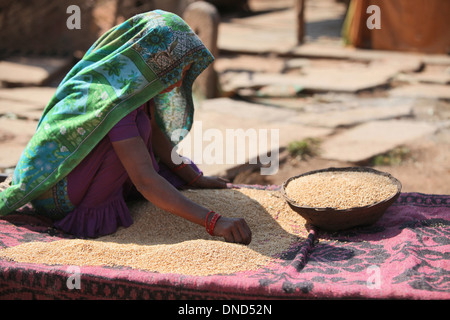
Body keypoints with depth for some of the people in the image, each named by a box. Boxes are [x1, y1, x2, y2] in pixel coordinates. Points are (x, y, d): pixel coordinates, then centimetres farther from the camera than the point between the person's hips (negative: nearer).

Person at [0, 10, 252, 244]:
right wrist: (213, 221, -44)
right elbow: (145, 181, -38)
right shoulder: (115, 102, -32)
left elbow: (155, 136, 9)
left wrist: (195, 180, 9)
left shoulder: (136, 79, -6)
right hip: (59, 199, -9)